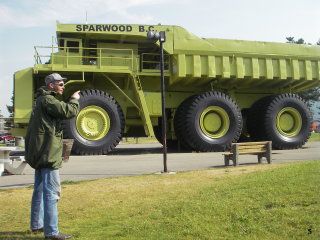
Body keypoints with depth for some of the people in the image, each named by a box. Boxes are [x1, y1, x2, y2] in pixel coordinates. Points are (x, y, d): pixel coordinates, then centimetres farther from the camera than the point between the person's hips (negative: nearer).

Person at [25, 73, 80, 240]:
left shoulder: (40, 100, 19)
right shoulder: (47, 100, -14)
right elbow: (69, 112, -23)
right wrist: (74, 100, -6)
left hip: (39, 153, 11)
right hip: (48, 152, -11)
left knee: (40, 190, 18)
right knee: (51, 191, -9)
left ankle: (36, 225, 30)